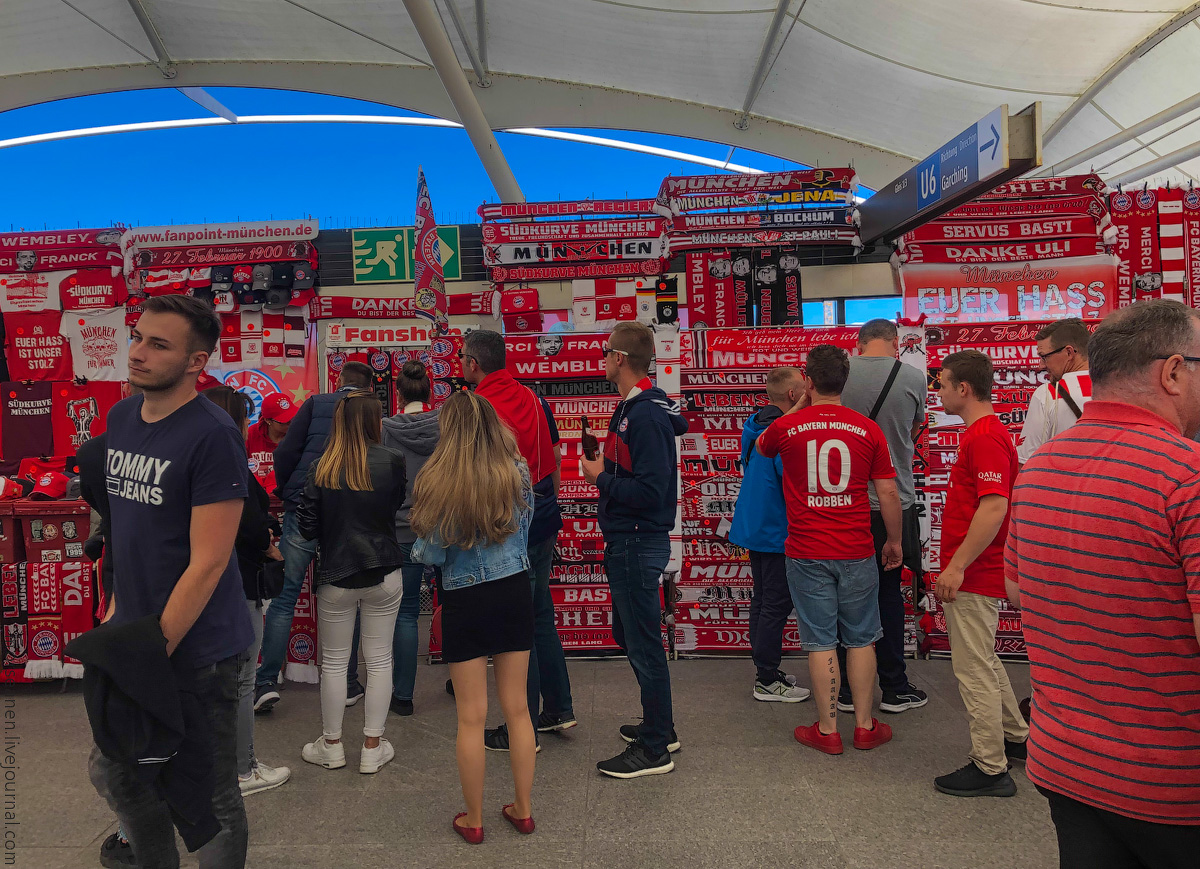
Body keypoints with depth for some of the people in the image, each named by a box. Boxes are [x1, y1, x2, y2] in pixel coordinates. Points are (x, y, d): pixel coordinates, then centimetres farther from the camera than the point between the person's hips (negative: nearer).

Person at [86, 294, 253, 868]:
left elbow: (208, 563, -20)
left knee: (212, 798, 9)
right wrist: (117, 607, 11)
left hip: (197, 649, -8)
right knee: (111, 774, 23)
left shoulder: (212, 435, -19)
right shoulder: (120, 418, 6)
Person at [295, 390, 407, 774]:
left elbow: (306, 526, -5)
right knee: (379, 660, 11)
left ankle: (332, 746, 27)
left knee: (333, 662, 14)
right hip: (384, 574, 0)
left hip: (335, 576, 0)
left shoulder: (320, 468, -9)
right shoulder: (391, 460, -11)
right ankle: (373, 748, 20)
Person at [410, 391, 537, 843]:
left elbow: (431, 554, -8)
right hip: (515, 592, 4)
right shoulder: (517, 472, -4)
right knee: (517, 708, 14)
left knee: (471, 717, 9)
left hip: (466, 602, -3)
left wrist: (418, 548, 13)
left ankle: (473, 820, 23)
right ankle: (523, 809, 27)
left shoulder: (440, 482, -15)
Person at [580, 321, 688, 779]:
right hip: (627, 540, 11)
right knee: (631, 637, 21)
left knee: (644, 643, 1)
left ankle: (654, 751, 15)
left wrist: (601, 477, -15)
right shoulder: (632, 407, 12)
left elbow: (649, 491, -27)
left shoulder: (646, 415, -21)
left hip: (638, 543, -11)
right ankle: (659, 727, 36)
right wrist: (605, 466, 4)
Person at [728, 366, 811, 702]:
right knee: (777, 604, -2)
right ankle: (767, 681, 6)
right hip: (776, 532, -10)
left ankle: (765, 670, 26)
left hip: (753, 527, 10)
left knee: (762, 600, 16)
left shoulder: (755, 426, 9)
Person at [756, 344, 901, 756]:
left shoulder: (786, 427, -5)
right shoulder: (867, 429, -3)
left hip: (807, 554, -1)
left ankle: (828, 730, 14)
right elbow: (888, 493, 0)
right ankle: (865, 726, 23)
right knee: (861, 639, 13)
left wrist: (800, 407, 23)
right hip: (857, 552, 1)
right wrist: (894, 541, 14)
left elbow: (761, 445, 20)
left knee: (821, 642, 5)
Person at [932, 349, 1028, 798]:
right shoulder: (983, 432, 14)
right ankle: (1015, 736, 39)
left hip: (973, 576, -11)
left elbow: (994, 508, -28)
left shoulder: (986, 437, -20)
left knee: (974, 669, 0)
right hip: (976, 573, 11)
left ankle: (990, 769, 11)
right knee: (983, 661, 24)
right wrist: (954, 566, 22)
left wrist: (956, 566, -25)